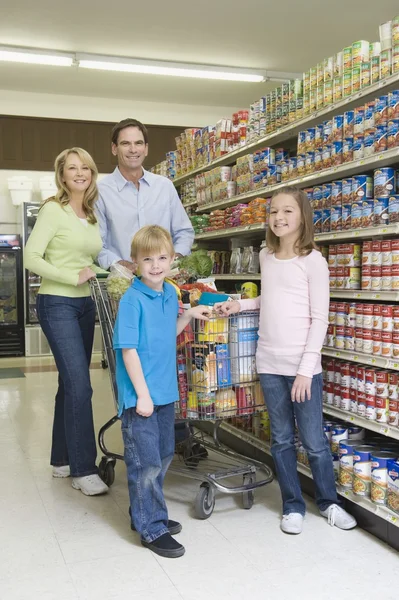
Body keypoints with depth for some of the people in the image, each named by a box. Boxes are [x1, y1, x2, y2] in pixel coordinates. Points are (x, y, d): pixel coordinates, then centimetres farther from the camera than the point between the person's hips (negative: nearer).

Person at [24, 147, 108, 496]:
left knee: (71, 383, 12)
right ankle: (84, 469, -1)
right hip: (58, 305, -7)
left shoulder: (92, 216, 12)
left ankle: (63, 460, 25)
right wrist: (73, 277, -18)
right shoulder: (53, 210, -8)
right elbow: (32, 258, -14)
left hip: (85, 305, 7)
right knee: (79, 385, -11)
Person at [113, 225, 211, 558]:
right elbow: (128, 350, -17)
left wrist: (190, 315, 6)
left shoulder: (170, 294, 5)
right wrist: (142, 394, -18)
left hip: (166, 392, 8)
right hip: (140, 395, -8)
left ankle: (147, 513, 36)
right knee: (146, 463, 2)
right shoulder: (132, 300, -16)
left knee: (163, 456, 19)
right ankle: (151, 528, 17)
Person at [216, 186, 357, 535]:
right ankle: (293, 506, 27)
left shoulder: (313, 261, -8)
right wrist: (240, 304, 6)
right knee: (282, 439, 12)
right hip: (269, 364, 5)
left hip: (303, 366, -4)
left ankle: (328, 501, 28)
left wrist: (306, 369, -14)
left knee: (314, 441, 6)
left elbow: (320, 319, -10)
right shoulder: (266, 257, 8)